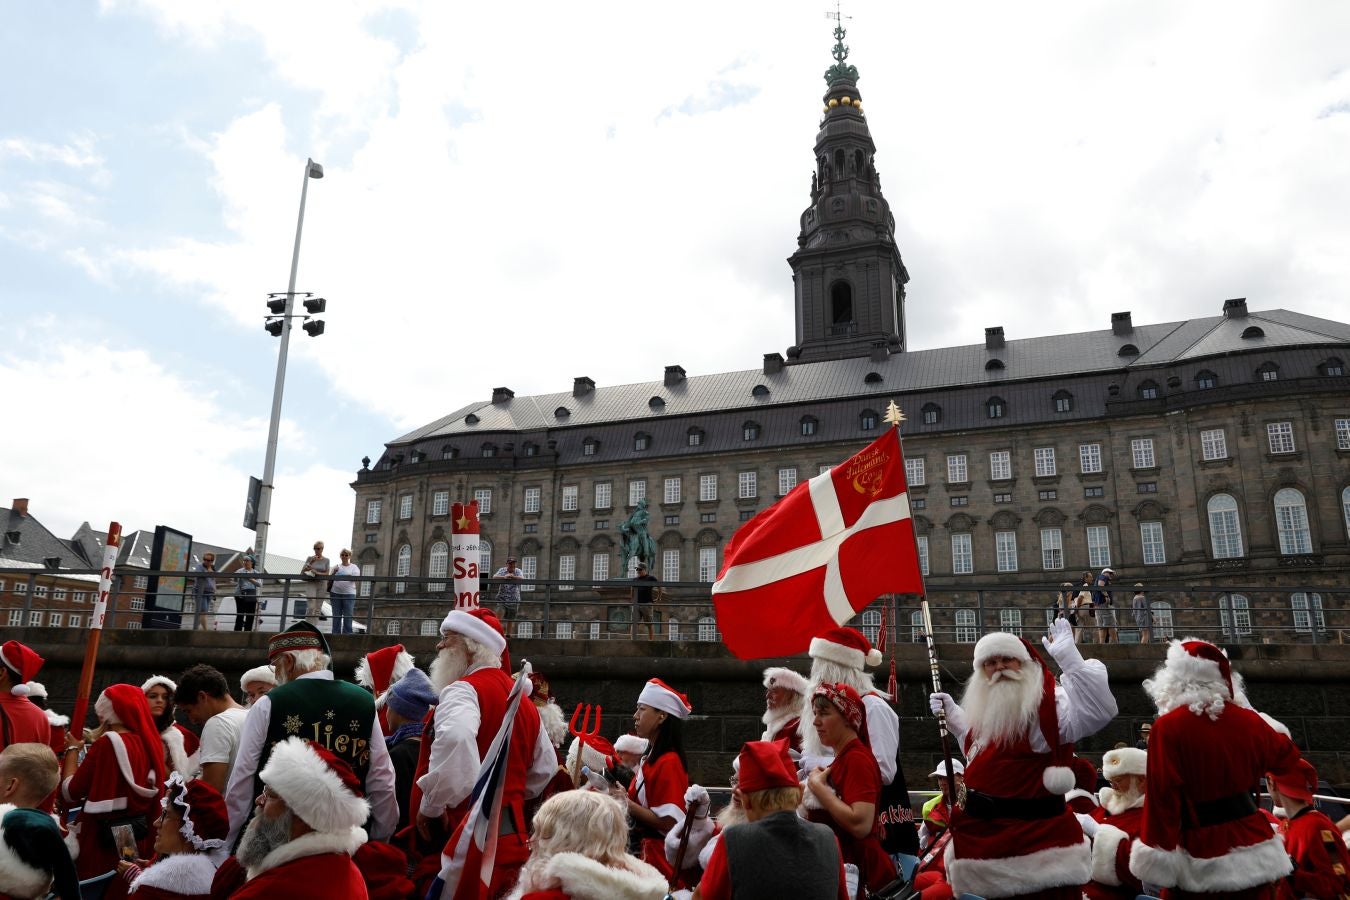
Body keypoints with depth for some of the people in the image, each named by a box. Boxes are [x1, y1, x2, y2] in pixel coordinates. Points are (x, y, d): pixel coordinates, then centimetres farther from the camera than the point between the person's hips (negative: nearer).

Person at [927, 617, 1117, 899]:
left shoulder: (1047, 702, -15)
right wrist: (952, 714, 20)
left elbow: (1099, 710, -34)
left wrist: (1069, 657, -37)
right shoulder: (986, 708, 10)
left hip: (1035, 835, -8)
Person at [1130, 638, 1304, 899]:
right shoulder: (1248, 720, 0)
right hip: (1251, 843, 5)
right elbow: (1287, 759, 21)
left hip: (1202, 851, -5)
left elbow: (1162, 795, -18)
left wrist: (1159, 853, -10)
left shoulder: (1168, 727, -16)